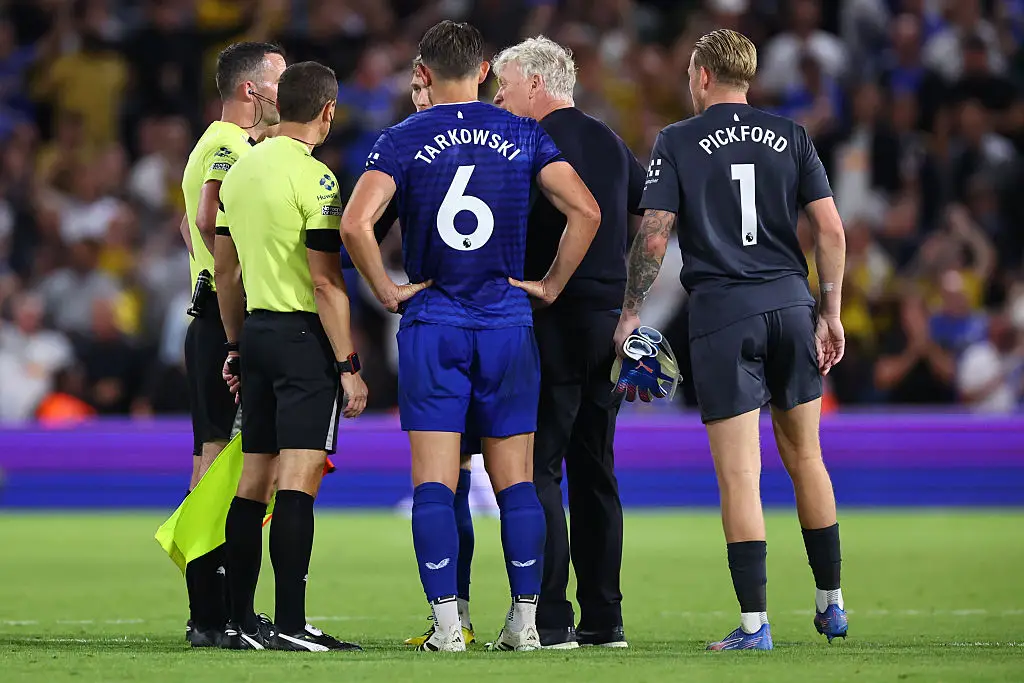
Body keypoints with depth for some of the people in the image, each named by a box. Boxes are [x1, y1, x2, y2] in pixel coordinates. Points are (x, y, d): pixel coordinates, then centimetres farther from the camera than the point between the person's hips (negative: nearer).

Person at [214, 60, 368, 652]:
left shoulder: (240, 170, 12)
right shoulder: (313, 177, -12)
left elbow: (225, 270, 18)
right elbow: (325, 280, -16)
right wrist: (349, 365, -14)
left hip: (257, 330, 8)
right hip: (305, 337, -8)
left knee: (254, 479, 10)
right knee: (299, 479, -10)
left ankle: (240, 620, 12)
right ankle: (289, 625, -14)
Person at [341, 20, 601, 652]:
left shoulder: (403, 141, -2)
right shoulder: (522, 136, 4)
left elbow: (356, 224, -15)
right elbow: (586, 210, -4)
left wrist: (388, 290, -3)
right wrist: (552, 285, 5)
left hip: (431, 322, -2)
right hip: (508, 322, 2)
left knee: (434, 481, -1)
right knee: (515, 478, 7)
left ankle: (447, 623, -7)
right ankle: (525, 620, 6)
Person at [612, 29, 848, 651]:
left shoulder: (677, 143, 0)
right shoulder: (791, 137, 8)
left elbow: (653, 237, -5)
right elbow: (831, 230, 2)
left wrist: (631, 313, 4)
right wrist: (831, 314, 8)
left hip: (722, 313, -3)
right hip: (791, 301, 3)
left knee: (740, 473, -4)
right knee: (806, 458, 16)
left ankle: (755, 623, -8)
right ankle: (831, 604, 21)